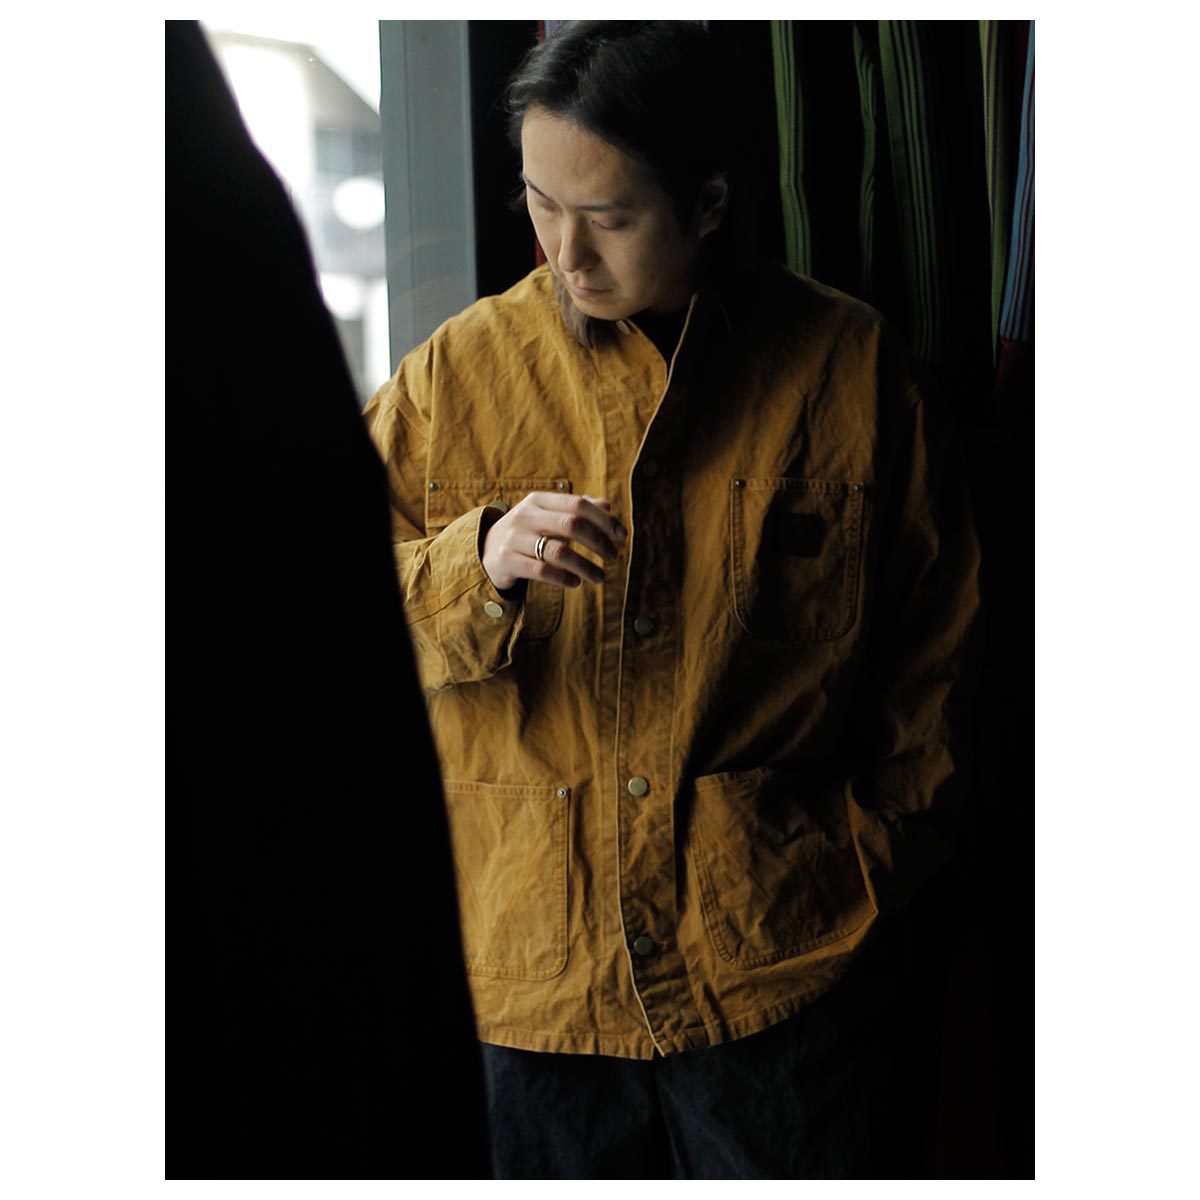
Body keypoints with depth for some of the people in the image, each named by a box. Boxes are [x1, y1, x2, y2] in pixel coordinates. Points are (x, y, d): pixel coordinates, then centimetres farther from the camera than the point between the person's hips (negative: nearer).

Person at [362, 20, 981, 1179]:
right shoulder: (457, 371, 0)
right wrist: (480, 565, -21)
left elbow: (937, 636, 7)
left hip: (772, 964, 0)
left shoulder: (846, 367, -2)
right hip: (530, 969, 1)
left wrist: (872, 854, 4)